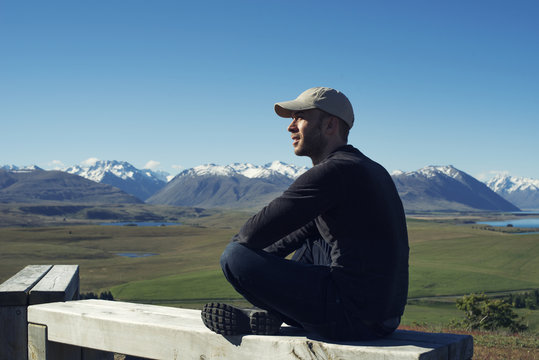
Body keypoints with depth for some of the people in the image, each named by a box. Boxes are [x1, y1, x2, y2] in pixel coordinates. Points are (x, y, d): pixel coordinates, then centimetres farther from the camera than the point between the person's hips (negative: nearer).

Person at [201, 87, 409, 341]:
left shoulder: (332, 172, -15)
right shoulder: (369, 168, 17)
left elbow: (257, 233, -15)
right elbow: (305, 229, 28)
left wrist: (238, 242, 9)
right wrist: (258, 267, 22)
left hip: (352, 316, -10)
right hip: (386, 314, 10)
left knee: (235, 255, -10)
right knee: (311, 242, 32)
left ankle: (272, 315, 16)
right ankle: (259, 316, 22)